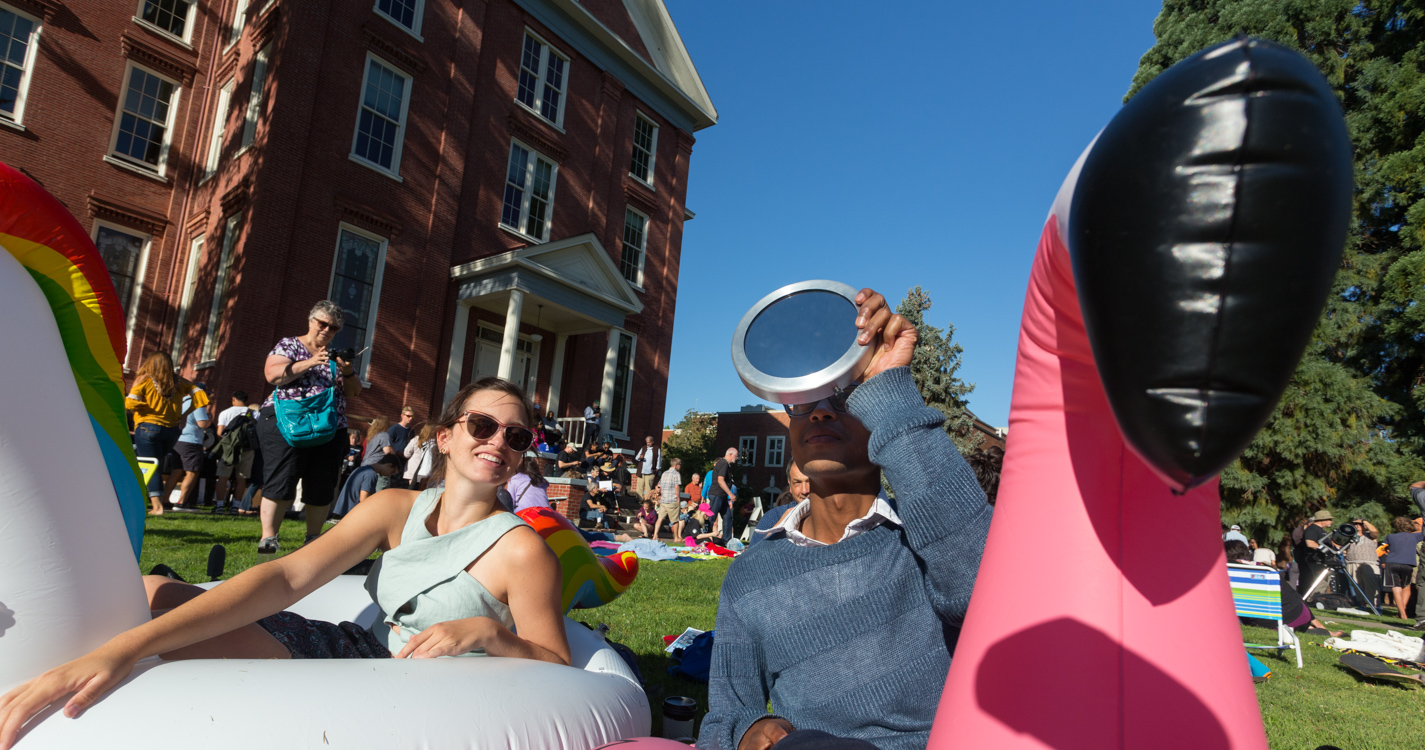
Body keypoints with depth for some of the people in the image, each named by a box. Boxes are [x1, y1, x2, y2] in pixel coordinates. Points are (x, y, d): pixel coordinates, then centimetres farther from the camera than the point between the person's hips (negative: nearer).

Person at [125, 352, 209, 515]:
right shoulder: (177, 382, 9)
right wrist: (185, 414, 6)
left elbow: (131, 402, -13)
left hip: (148, 427, -4)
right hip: (173, 429, 4)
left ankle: (157, 506, -11)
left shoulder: (143, 379, -2)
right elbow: (199, 394, 3)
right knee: (158, 464, 18)